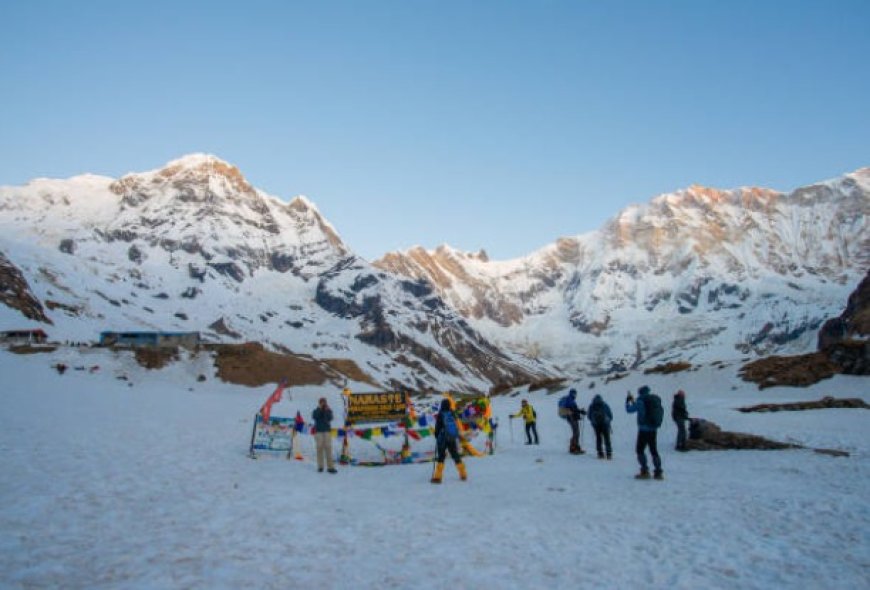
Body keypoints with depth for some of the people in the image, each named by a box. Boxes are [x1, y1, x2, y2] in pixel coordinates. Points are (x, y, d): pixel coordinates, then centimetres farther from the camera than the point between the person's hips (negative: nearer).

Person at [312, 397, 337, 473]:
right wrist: (320, 409, -16)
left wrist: (327, 410, -17)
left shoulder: (328, 411, 8)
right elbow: (314, 417, -14)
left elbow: (330, 418, -9)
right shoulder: (316, 411, 7)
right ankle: (320, 466, 4)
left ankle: (330, 467, -10)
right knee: (320, 448, -2)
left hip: (327, 431, 0)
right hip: (318, 431, 0)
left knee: (328, 448, -8)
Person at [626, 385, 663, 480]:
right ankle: (658, 472, 12)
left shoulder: (641, 400, -12)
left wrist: (628, 400, 13)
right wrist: (634, 401, 28)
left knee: (640, 449, 2)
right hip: (654, 429, 7)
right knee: (654, 450, 13)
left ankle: (645, 471, -4)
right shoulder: (656, 400, 9)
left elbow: (629, 410, -4)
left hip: (644, 429, -7)